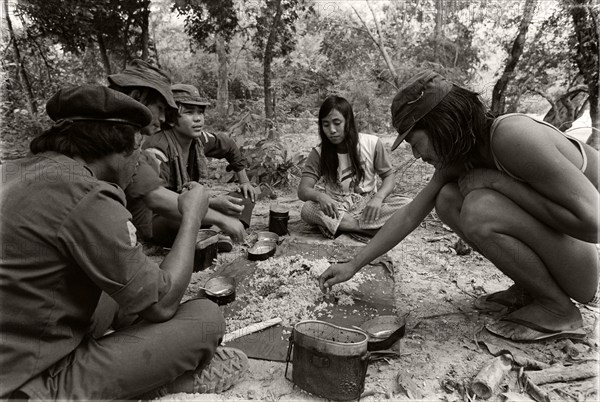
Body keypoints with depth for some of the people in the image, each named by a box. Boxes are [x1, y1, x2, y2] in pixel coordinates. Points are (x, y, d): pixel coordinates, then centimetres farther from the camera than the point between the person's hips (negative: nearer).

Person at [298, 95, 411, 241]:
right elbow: (303, 190, -14)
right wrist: (320, 196, -38)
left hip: (368, 205, 1)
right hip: (336, 208, 0)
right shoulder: (318, 154, -7)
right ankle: (373, 227, -26)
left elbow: (388, 175, 0)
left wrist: (378, 197, -23)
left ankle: (338, 225, -26)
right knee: (307, 210, -32)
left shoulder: (372, 143, -7)